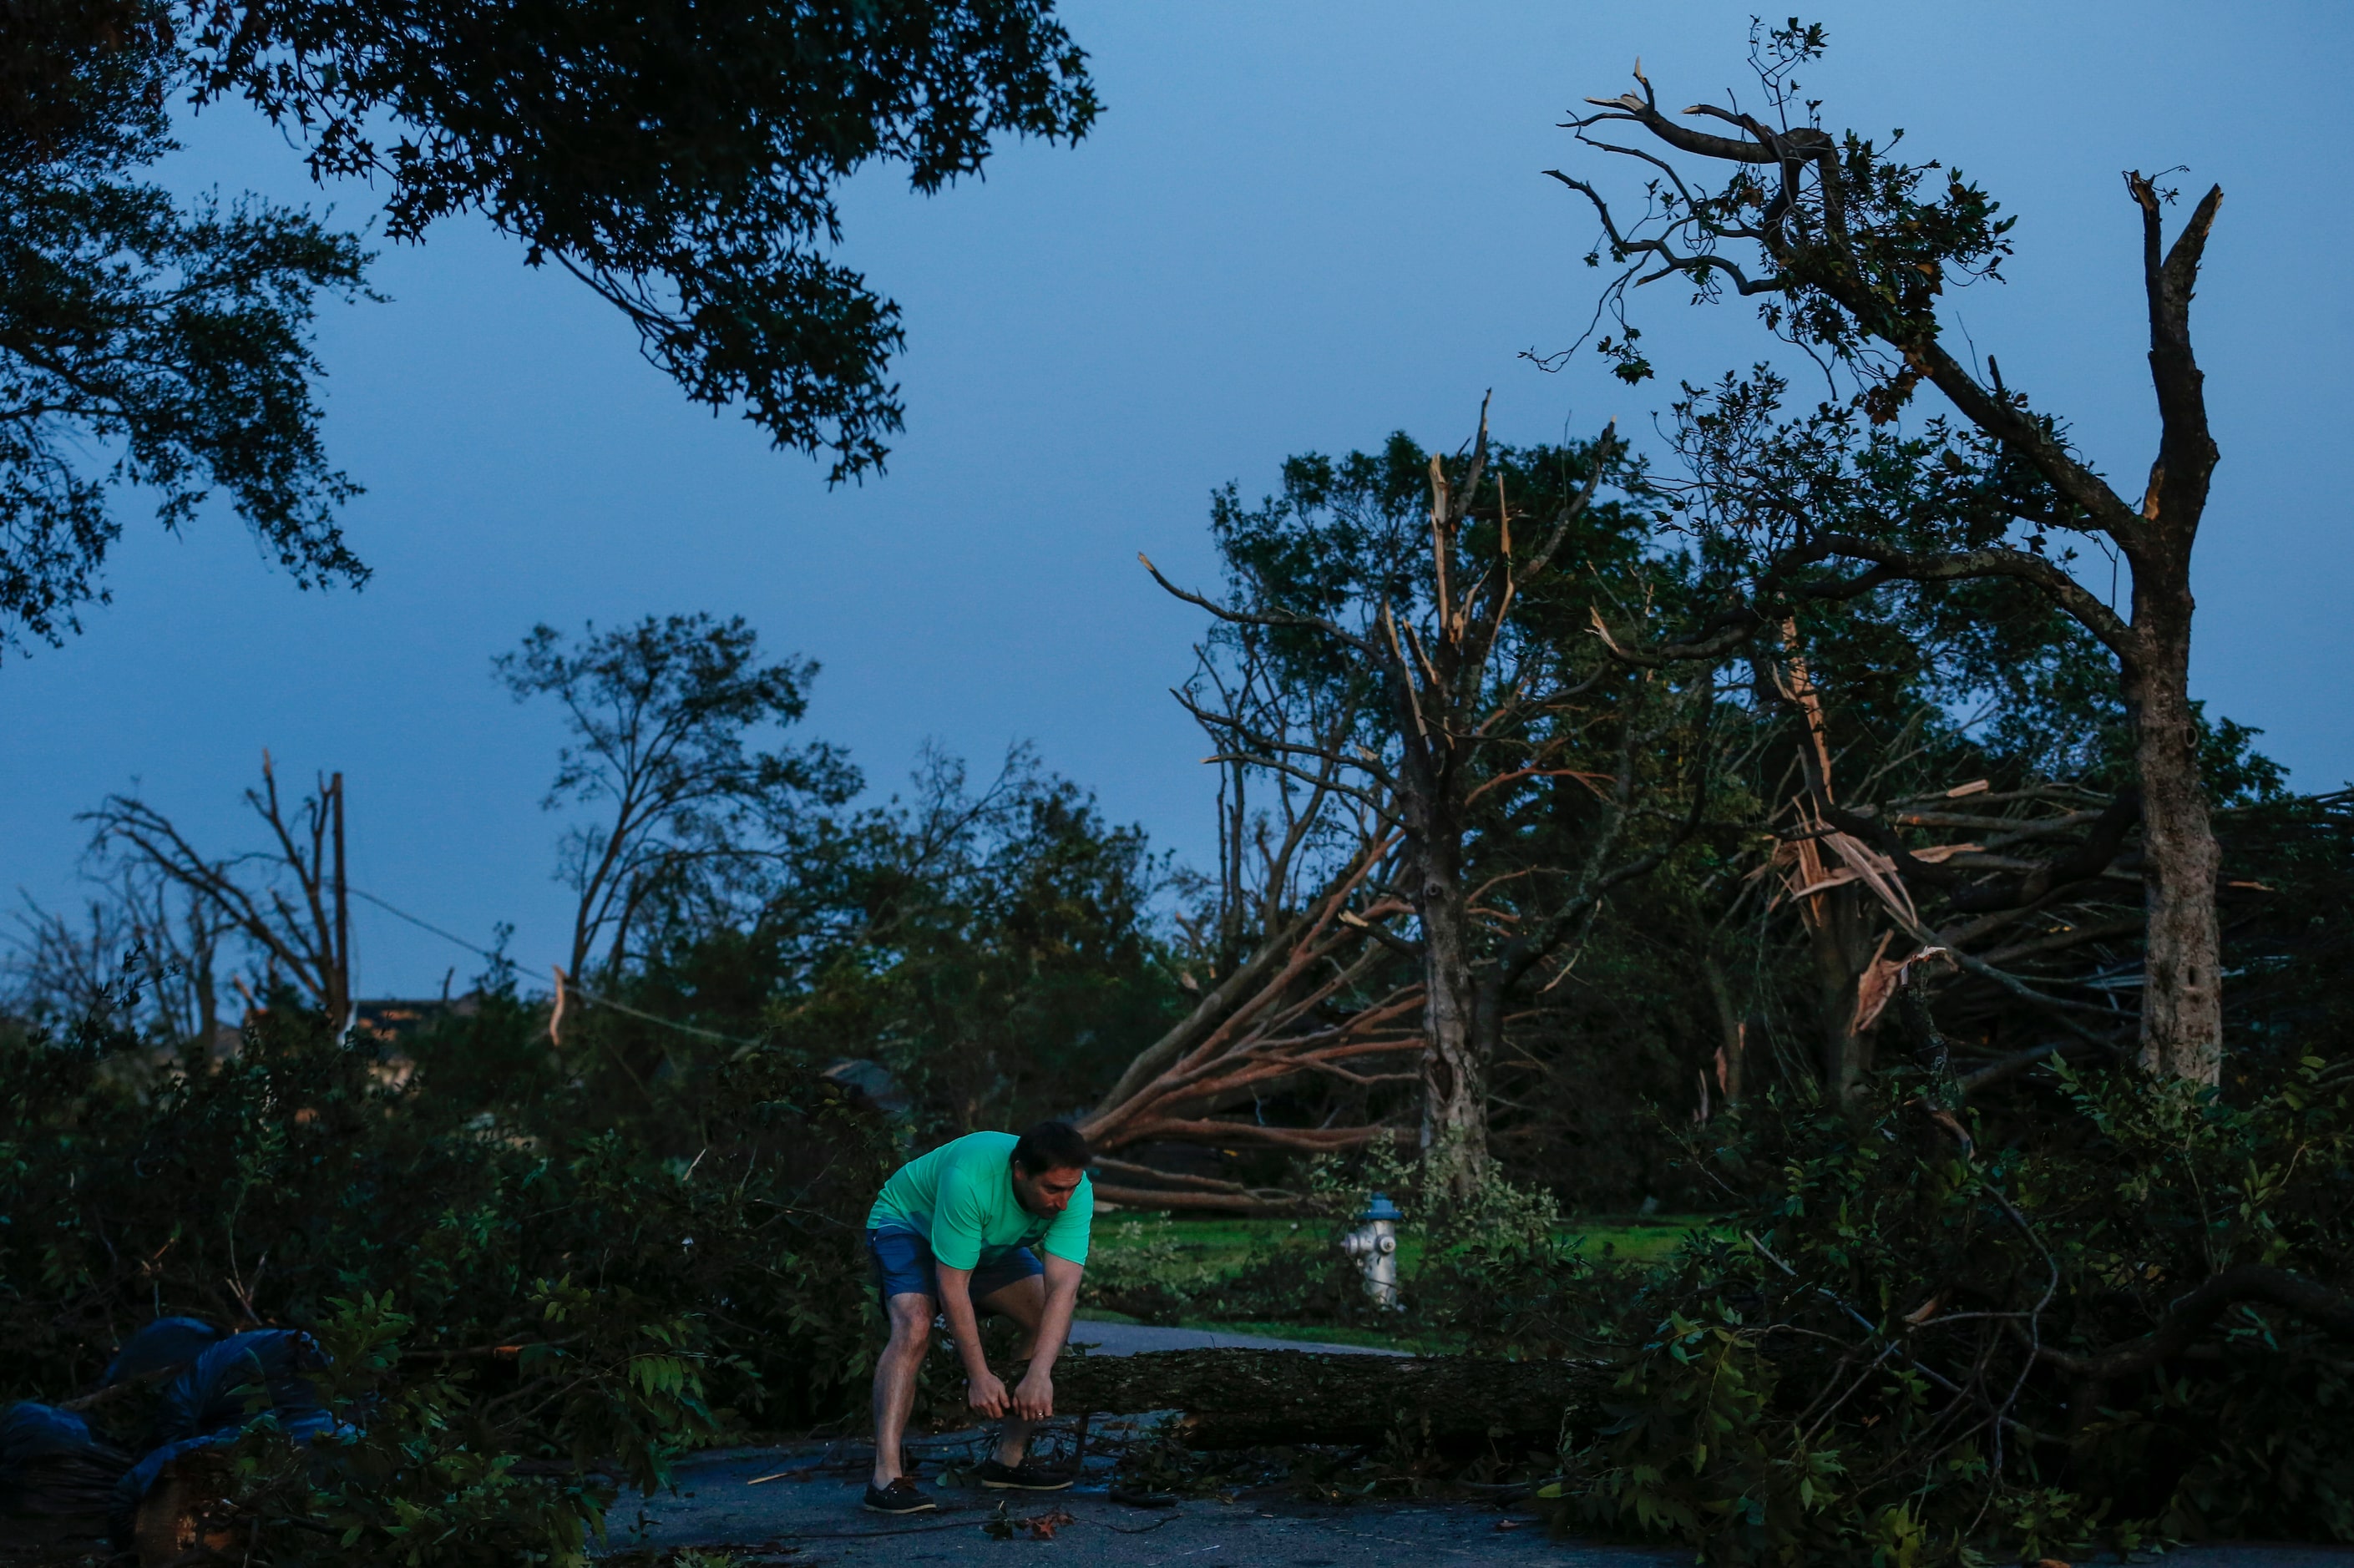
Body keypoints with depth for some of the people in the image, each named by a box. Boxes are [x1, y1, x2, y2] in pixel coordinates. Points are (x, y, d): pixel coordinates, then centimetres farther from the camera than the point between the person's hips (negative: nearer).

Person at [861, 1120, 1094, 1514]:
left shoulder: (1075, 1191, -27)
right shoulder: (969, 1179, -42)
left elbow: (1063, 1287, -32)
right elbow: (953, 1286, -37)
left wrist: (1039, 1375, -42)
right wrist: (980, 1376, -37)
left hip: (992, 1244, 6)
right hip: (907, 1223, -6)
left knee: (1052, 1320, -10)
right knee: (915, 1324, -30)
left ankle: (1009, 1459, 2)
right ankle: (886, 1477, -32)